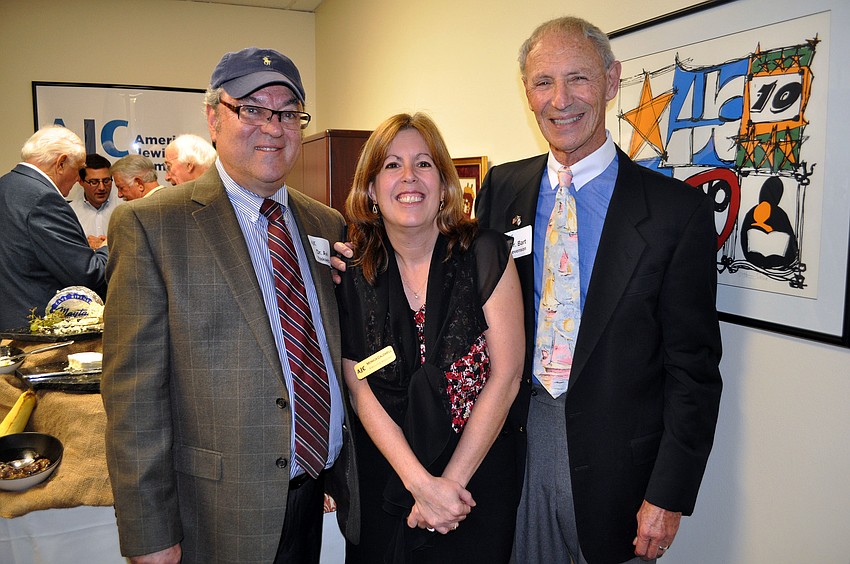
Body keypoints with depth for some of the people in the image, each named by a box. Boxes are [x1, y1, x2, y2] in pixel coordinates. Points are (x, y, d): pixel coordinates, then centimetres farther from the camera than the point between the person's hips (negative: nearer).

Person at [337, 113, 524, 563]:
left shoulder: (486, 253, -10)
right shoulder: (352, 274, -5)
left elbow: (506, 375, -11)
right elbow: (361, 391, -7)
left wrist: (451, 480, -12)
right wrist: (420, 483, -16)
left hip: (479, 473, -1)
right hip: (381, 476, 2)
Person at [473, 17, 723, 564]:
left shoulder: (678, 210, -10)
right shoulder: (501, 188, 1)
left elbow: (694, 368, -8)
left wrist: (670, 495, -9)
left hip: (614, 458, -3)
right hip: (513, 439, 3)